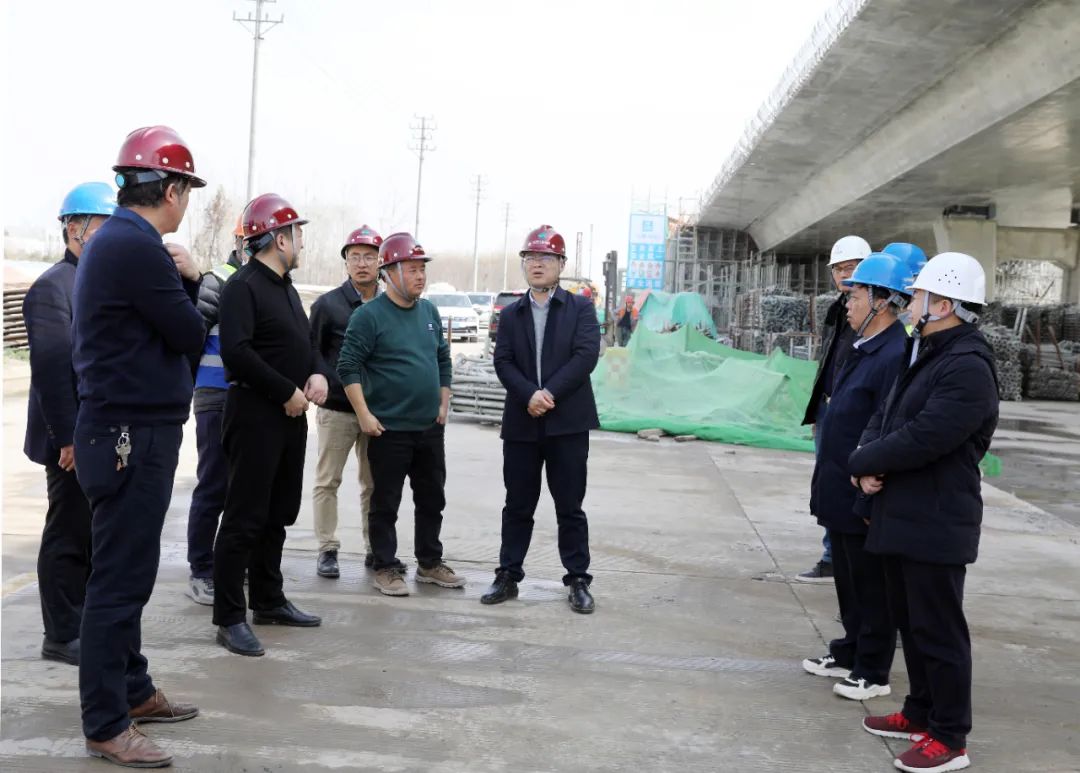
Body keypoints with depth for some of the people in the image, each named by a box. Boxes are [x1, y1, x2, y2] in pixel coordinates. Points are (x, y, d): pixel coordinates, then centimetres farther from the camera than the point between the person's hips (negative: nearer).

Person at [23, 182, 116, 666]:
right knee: (68, 538, 1)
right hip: (76, 441, -8)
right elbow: (51, 368, -18)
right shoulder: (54, 287, -12)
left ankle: (87, 625, 24)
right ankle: (62, 638, 11)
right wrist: (70, 438, -21)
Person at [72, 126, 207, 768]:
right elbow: (191, 336, -14)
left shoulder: (115, 242, 14)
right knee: (120, 579, -4)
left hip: (128, 431, 11)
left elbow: (175, 331, 15)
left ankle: (134, 691, 30)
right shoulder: (137, 247, -18)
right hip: (134, 434, -11)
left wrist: (185, 280, -1)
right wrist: (187, 280, 3)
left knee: (128, 573, 18)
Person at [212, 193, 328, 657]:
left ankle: (268, 601, 28)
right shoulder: (243, 286, -13)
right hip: (255, 414, -9)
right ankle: (230, 619, -1)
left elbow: (304, 342, 22)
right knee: (245, 519, -6)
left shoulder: (285, 286, 17)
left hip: (291, 416, 9)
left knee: (278, 515, 16)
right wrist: (287, 392, -19)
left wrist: (318, 374, 0)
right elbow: (236, 352, -24)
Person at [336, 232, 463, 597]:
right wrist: (364, 415, -16)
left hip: (430, 427, 6)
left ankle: (430, 563, 27)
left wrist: (443, 403, 13)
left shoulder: (429, 312, 10)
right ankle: (386, 569, 13)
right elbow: (348, 366, -12)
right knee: (385, 503, 2)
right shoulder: (369, 315, -10)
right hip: (388, 429, -6)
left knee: (432, 499, 14)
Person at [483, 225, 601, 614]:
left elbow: (586, 355, -9)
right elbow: (503, 362, 1)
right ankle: (508, 576, 17)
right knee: (518, 505, 9)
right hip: (521, 423, 3)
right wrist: (529, 394, -16)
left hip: (568, 422, -2)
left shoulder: (580, 308, 4)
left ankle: (578, 581, 11)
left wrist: (549, 393, -17)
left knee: (570, 506, 3)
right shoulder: (510, 314, 12)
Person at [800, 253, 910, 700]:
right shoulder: (864, 349, 10)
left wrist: (870, 500, -23)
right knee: (848, 581, 21)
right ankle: (849, 654, 35)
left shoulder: (895, 356, -21)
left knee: (871, 587, 5)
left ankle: (873, 673, 18)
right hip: (841, 494, 9)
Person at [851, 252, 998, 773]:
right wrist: (867, 461, -7)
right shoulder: (923, 354, 14)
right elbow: (884, 417, 14)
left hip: (936, 524, -10)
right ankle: (922, 712, 33)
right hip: (901, 515, 10)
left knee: (937, 629, -2)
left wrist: (861, 464, -12)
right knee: (909, 620, 19)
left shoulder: (968, 368, -20)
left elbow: (921, 439, -26)